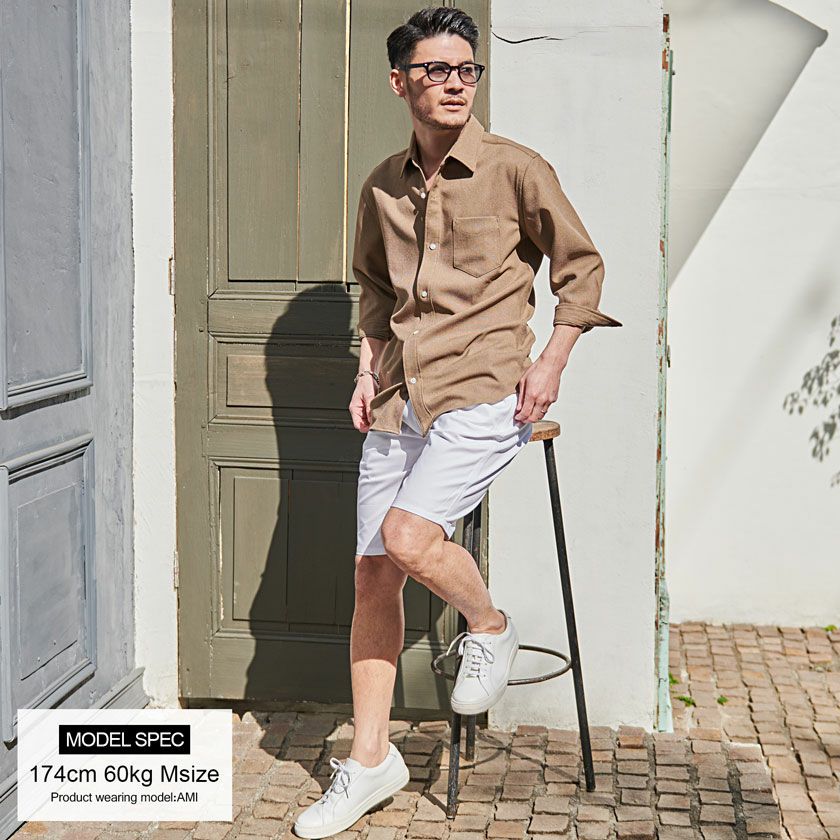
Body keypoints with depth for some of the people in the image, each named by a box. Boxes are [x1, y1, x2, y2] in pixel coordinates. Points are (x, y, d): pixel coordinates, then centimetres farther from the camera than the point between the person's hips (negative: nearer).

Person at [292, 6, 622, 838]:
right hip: (398, 402, 5)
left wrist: (550, 363, -4)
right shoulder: (382, 186, 10)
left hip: (483, 395, -5)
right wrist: (367, 371, 12)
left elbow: (581, 267, 5)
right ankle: (369, 760, 17)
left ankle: (490, 627, 8)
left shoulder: (516, 170, -4)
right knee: (372, 574, 4)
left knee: (408, 535, -25)